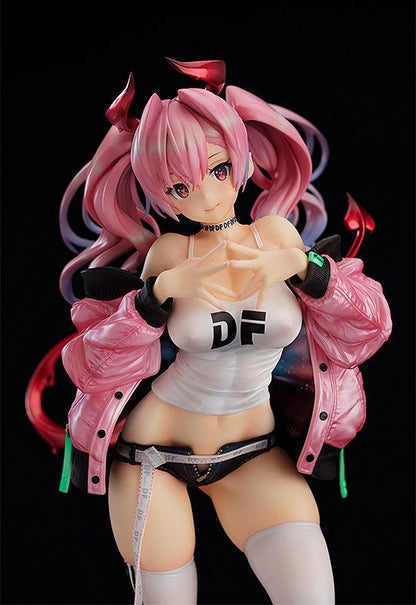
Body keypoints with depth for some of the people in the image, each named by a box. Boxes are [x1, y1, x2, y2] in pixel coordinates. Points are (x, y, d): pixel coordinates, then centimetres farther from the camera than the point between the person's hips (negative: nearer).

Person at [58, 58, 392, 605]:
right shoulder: (170, 251, -9)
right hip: (155, 449, -1)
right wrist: (165, 289, -24)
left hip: (253, 453, 2)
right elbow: (104, 363, -10)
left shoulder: (277, 232, -5)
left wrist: (299, 264, -19)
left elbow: (368, 326, -4)